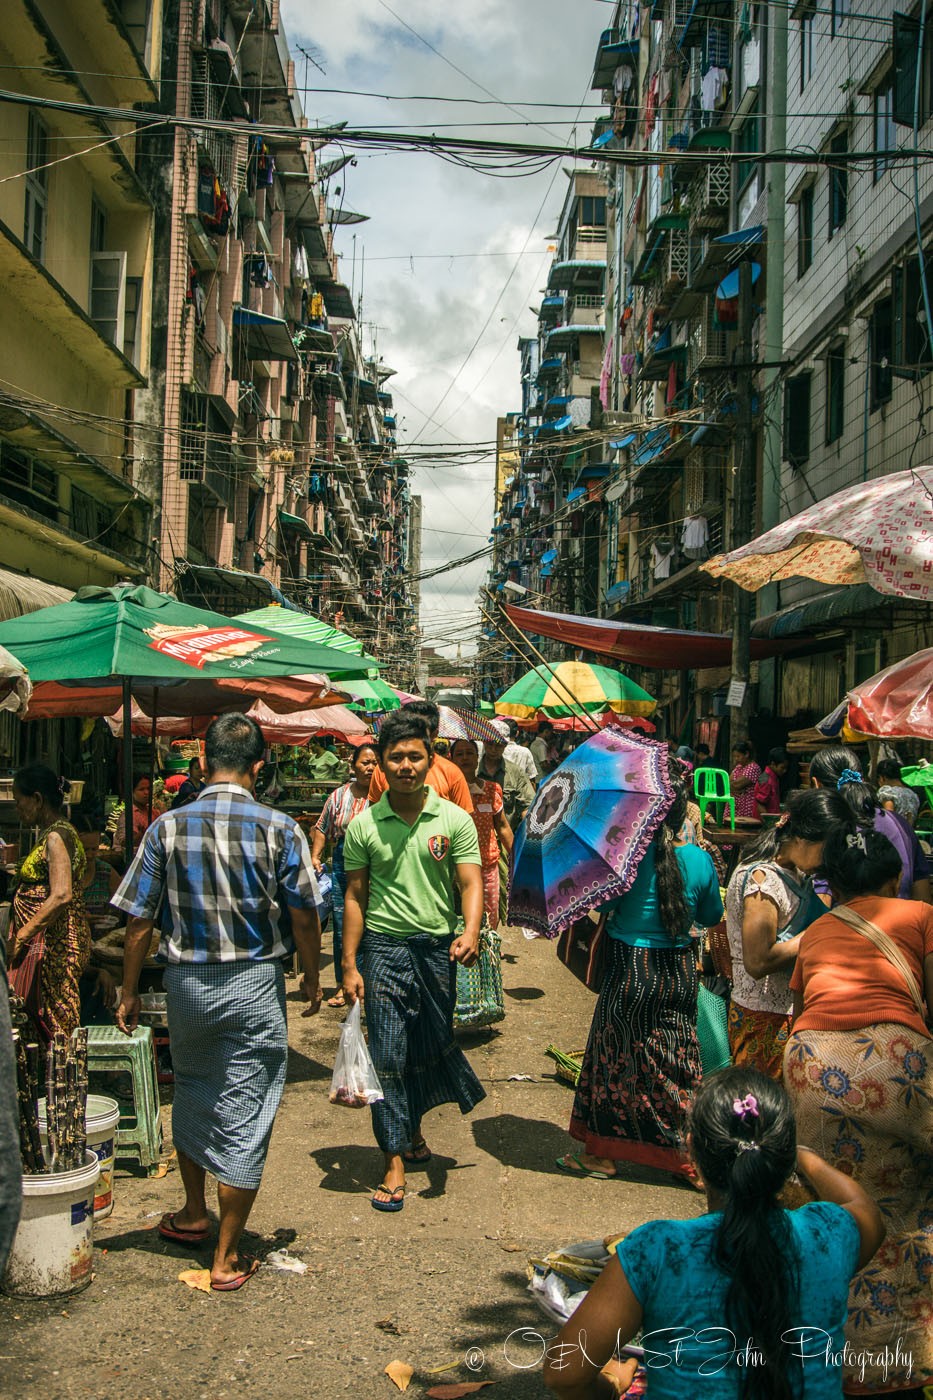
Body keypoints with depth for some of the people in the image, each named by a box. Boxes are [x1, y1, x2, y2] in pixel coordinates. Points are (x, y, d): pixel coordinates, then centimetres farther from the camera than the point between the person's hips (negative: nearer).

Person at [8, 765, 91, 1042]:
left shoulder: (56, 837, -14)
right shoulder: (52, 834, 16)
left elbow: (61, 896, -25)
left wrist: (20, 937, -21)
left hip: (55, 940, -10)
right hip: (53, 940, 10)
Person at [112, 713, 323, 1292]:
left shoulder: (168, 826, -6)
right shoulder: (280, 829, -10)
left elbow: (140, 920, -3)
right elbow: (304, 918, -7)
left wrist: (130, 992, 8)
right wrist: (312, 980, 9)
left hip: (187, 980, 3)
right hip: (255, 983, -2)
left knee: (192, 1096, 25)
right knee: (245, 1114, 6)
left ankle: (193, 1215, 41)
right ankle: (227, 1258, 13)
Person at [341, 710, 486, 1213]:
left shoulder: (454, 820, -1)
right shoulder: (363, 826, 0)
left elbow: (471, 883, -7)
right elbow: (355, 896, 3)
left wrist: (471, 932, -27)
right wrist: (349, 965, -1)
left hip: (438, 949, 1)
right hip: (384, 948, -1)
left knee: (431, 1048, 14)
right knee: (388, 1056, -2)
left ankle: (413, 1129, 40)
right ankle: (394, 1163, 6)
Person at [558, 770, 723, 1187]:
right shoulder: (699, 859, -5)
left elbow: (601, 903, -4)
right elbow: (711, 916, 9)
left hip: (629, 969, -3)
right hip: (678, 974, 3)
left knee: (615, 1058, 10)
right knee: (676, 1061, 12)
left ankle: (602, 1153, 20)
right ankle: (686, 1153, 18)